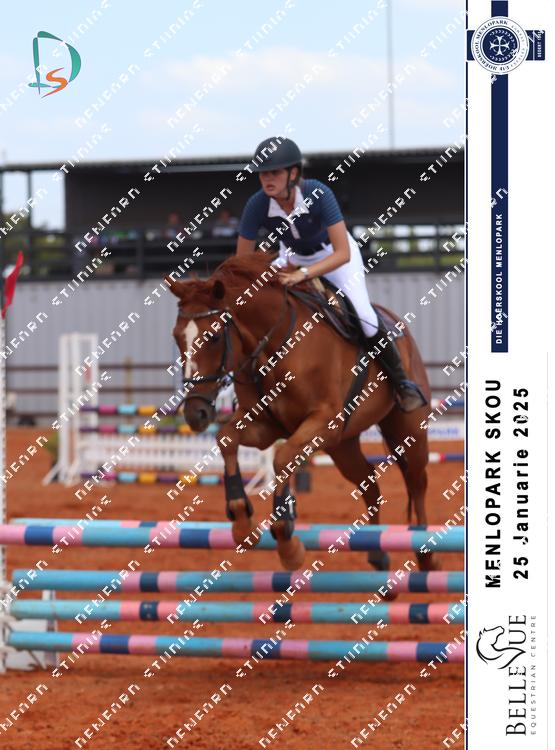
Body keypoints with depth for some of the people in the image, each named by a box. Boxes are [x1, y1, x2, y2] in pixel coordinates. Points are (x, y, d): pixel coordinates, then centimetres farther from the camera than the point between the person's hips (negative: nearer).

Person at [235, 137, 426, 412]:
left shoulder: (318, 194, -37)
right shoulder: (257, 205, -29)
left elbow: (343, 253, -39)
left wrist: (303, 274, -50)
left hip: (333, 254, -4)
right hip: (291, 259, 4)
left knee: (364, 316, -19)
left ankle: (401, 382, 1)